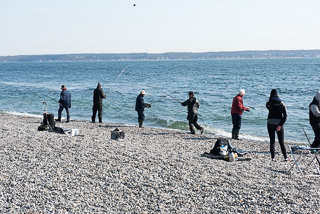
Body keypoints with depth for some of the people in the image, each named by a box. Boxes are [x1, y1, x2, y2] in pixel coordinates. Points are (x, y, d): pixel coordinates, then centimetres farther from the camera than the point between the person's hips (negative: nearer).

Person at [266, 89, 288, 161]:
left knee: (272, 141, 4)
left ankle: (273, 157, -1)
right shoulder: (281, 104, 2)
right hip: (279, 124, 1)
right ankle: (285, 157, 1)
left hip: (270, 123, -1)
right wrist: (280, 125, -9)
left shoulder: (269, 103, -2)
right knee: (281, 142, 8)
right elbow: (285, 115, -6)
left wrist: (270, 99, 23)